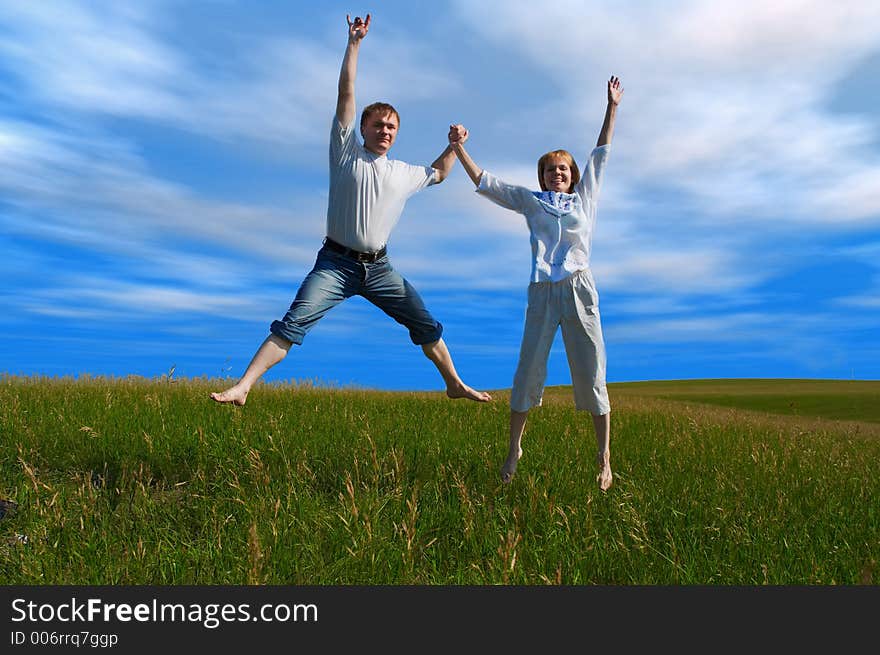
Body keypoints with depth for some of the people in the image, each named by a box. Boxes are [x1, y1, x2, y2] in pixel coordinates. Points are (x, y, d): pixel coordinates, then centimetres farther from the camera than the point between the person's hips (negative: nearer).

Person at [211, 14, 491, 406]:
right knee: (294, 322, -18)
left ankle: (455, 385, 21)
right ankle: (242, 387, -15)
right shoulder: (345, 151, 4)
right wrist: (354, 43, -6)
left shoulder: (404, 173, 14)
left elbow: (438, 174, 33)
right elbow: (345, 94, -2)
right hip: (336, 262, -4)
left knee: (425, 324, 5)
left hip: (379, 267, 4)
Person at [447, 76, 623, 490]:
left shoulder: (585, 196, 19)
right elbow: (484, 183, 12)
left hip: (579, 289, 1)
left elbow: (601, 154, 23)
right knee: (528, 372, 0)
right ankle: (514, 449, 14)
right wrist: (459, 148, 4)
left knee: (591, 375, 0)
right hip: (542, 293, 0)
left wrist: (612, 106, 24)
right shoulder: (530, 201, 15)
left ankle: (604, 458, 7)